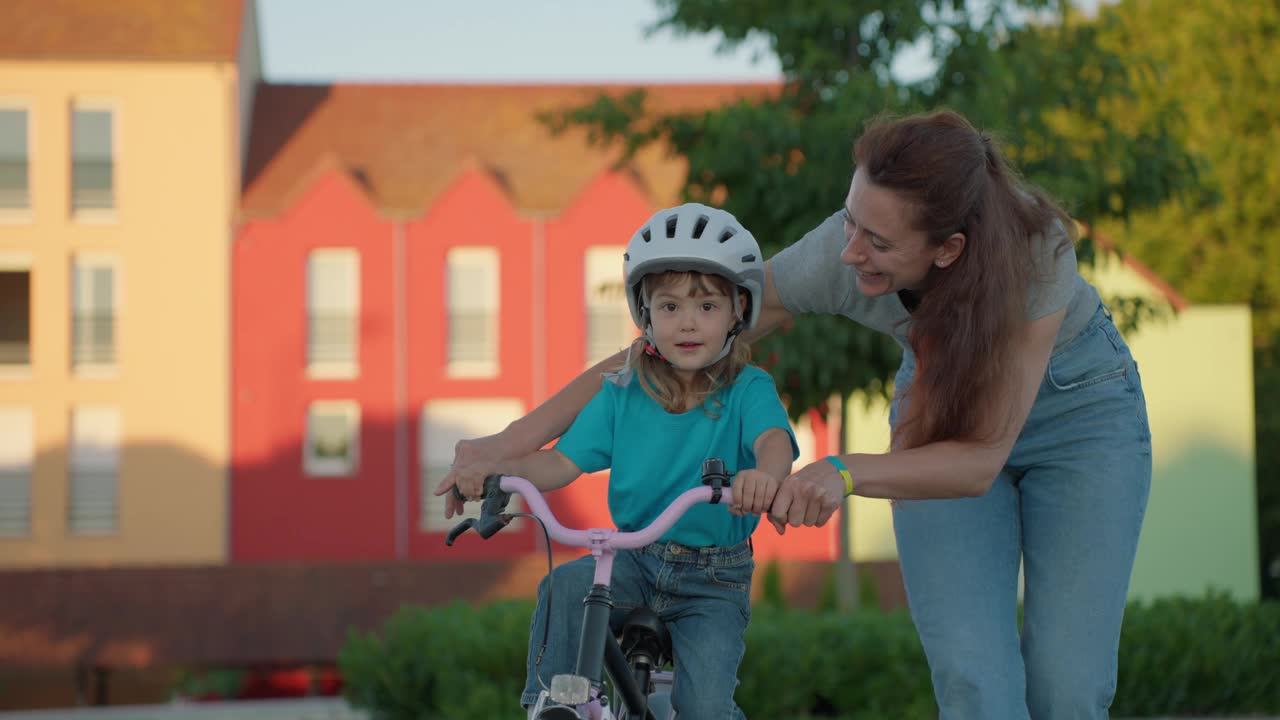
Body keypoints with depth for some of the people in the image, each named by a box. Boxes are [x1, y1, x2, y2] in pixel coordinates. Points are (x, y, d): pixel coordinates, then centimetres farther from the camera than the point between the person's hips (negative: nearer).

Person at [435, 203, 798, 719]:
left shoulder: (748, 389, -10)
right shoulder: (622, 394, -1)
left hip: (714, 579, -3)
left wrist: (764, 473, -56)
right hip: (635, 558, 3)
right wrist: (492, 468, -20)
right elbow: (564, 461, -1)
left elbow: (773, 439, -30)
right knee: (565, 586, -28)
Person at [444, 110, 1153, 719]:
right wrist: (511, 441, -24)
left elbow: (982, 458, -35)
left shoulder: (1035, 249, -37)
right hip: (940, 409, 2)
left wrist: (846, 473, -51)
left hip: (1080, 399, -1)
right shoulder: (835, 256, -30)